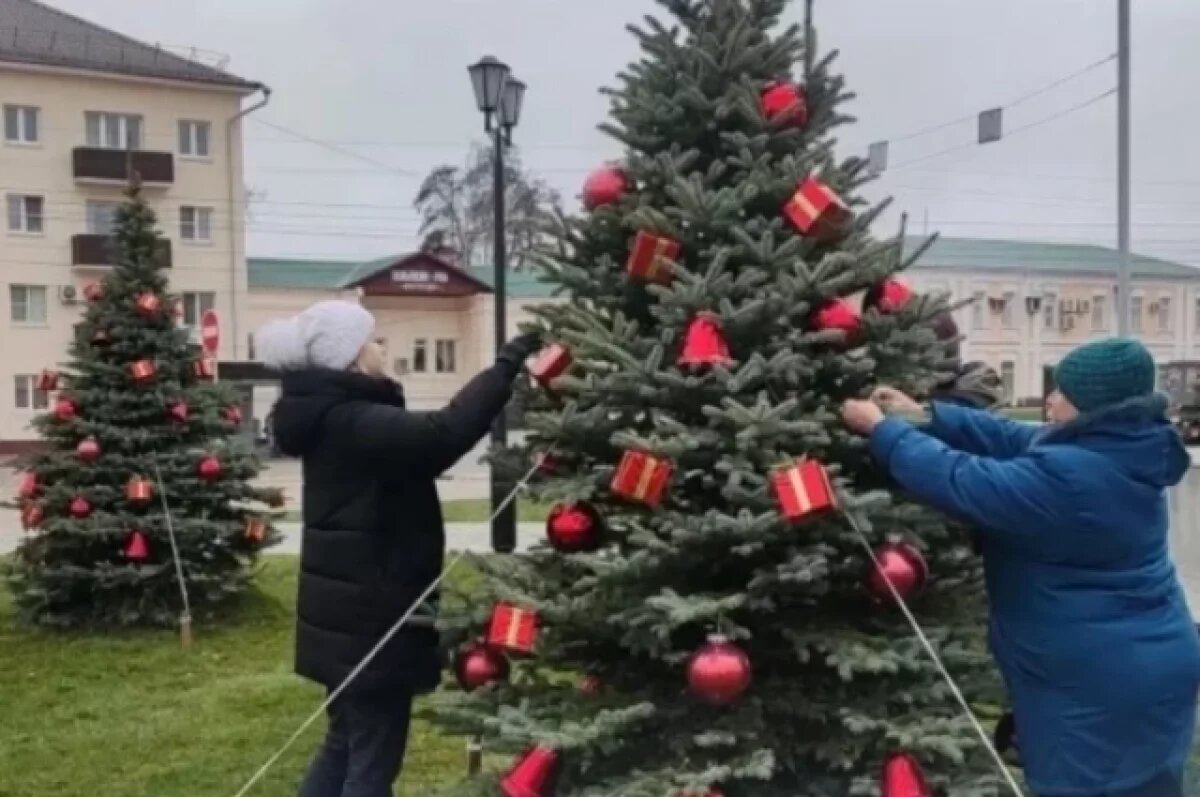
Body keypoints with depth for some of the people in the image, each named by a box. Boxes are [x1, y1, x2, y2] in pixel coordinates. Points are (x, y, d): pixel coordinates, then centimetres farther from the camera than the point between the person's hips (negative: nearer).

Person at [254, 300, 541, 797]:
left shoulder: (333, 417, 11)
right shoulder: (354, 425, -22)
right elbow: (445, 433, -34)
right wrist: (507, 366, -28)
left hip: (350, 614, 10)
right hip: (370, 617, -10)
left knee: (345, 745, 21)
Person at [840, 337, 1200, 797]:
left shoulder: (1069, 477, -29)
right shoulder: (1116, 454, 4)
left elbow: (961, 484, -25)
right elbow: (1014, 440, 9)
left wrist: (880, 429, -14)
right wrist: (925, 415, 5)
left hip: (1103, 689, -10)